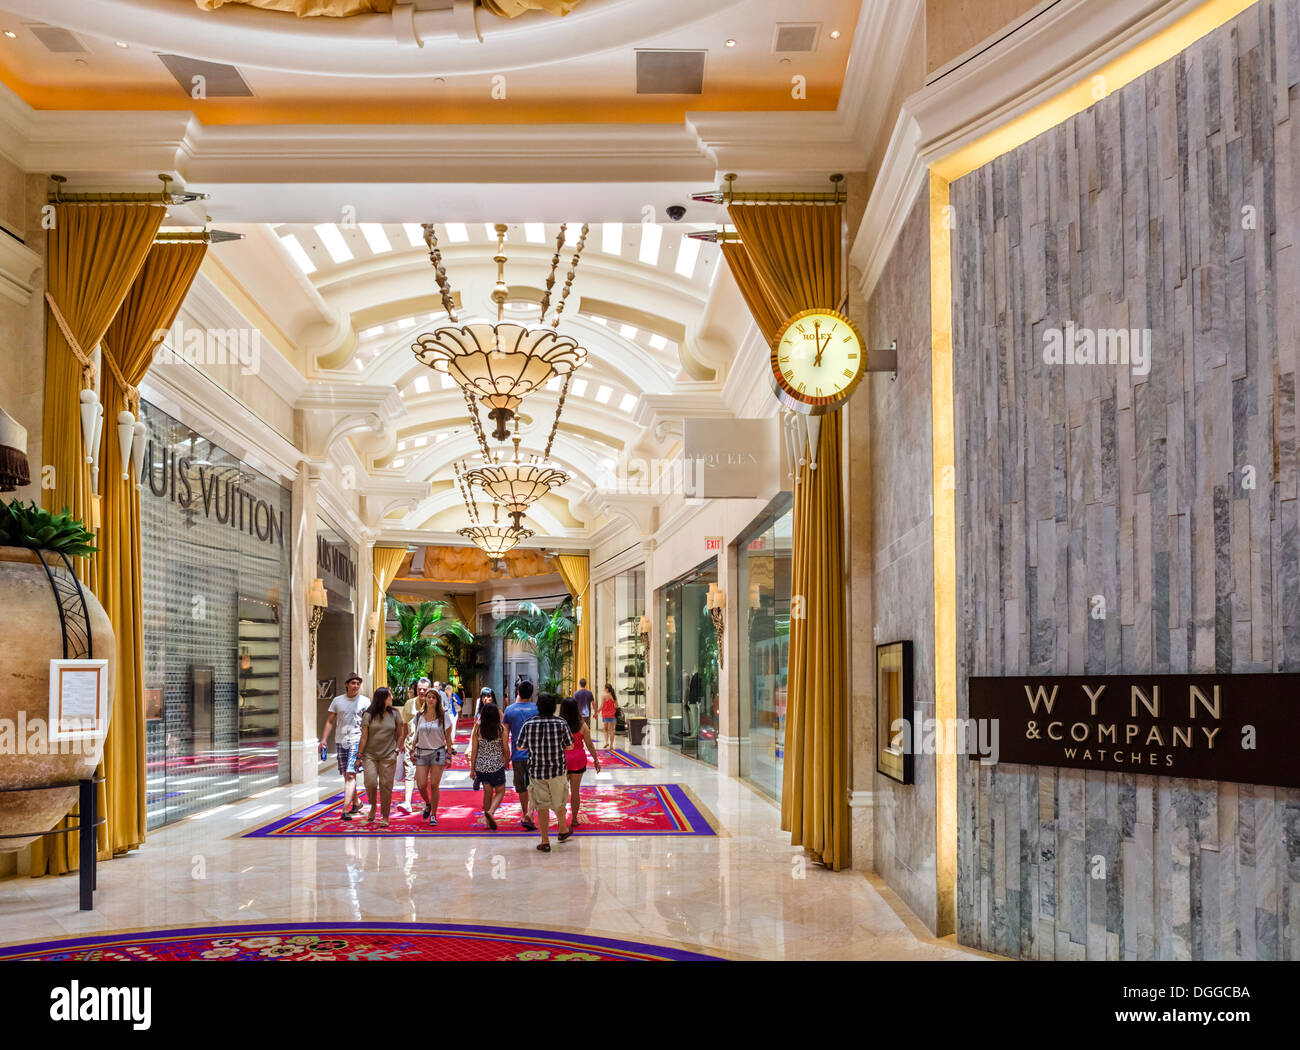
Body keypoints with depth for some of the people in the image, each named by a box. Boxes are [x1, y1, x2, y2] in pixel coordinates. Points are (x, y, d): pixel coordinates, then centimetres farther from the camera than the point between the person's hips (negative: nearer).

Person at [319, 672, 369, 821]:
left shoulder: (365, 701, 1)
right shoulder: (337, 701, 9)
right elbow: (330, 721, 13)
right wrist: (323, 739, 6)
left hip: (356, 742, -4)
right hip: (340, 742, 4)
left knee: (350, 774, -14)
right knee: (346, 775, 11)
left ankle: (345, 809, -18)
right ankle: (356, 802, 28)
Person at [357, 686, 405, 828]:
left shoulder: (394, 714, 5)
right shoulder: (368, 715, 0)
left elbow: (400, 735, 11)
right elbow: (364, 737, 0)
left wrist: (397, 750, 1)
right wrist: (360, 755, -2)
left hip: (388, 756, 1)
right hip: (370, 755, -1)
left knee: (386, 786, -1)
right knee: (370, 784, -10)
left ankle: (385, 817, 10)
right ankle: (373, 806, 20)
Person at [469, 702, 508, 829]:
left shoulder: (477, 729, -4)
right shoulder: (501, 729, -9)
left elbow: (474, 751, -1)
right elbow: (505, 750, -2)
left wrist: (472, 769, 7)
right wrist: (506, 762, 17)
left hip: (481, 766, 3)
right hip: (497, 765, -3)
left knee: (487, 792, 16)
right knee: (500, 792, 11)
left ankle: (488, 821, 20)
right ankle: (490, 812, -15)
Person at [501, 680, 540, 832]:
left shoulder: (510, 710, 0)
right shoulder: (536, 709, -4)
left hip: (517, 755, 2)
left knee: (522, 788, 14)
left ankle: (525, 816, 23)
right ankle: (529, 815, -15)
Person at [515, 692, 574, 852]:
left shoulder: (528, 725, -9)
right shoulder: (561, 724, -10)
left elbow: (520, 747, 1)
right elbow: (570, 746, 0)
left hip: (536, 771, 0)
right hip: (558, 770, 0)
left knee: (541, 806, 7)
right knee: (558, 803, 20)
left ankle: (545, 841, 8)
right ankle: (563, 830, 41)